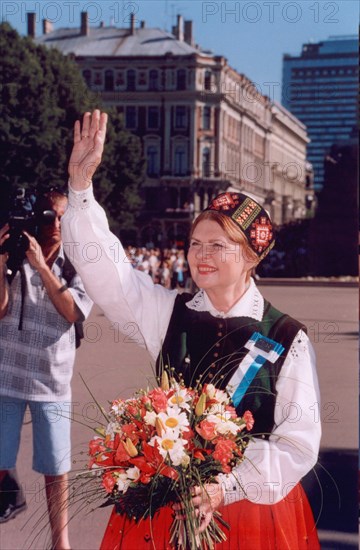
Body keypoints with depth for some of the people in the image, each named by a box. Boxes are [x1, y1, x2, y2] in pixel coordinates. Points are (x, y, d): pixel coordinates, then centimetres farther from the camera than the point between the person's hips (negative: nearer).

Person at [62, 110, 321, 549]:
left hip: (251, 507, -2)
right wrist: (80, 181, -14)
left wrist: (227, 487, -20)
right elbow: (105, 266, -6)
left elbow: (299, 444, -9)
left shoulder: (287, 340, -10)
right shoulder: (169, 311, -1)